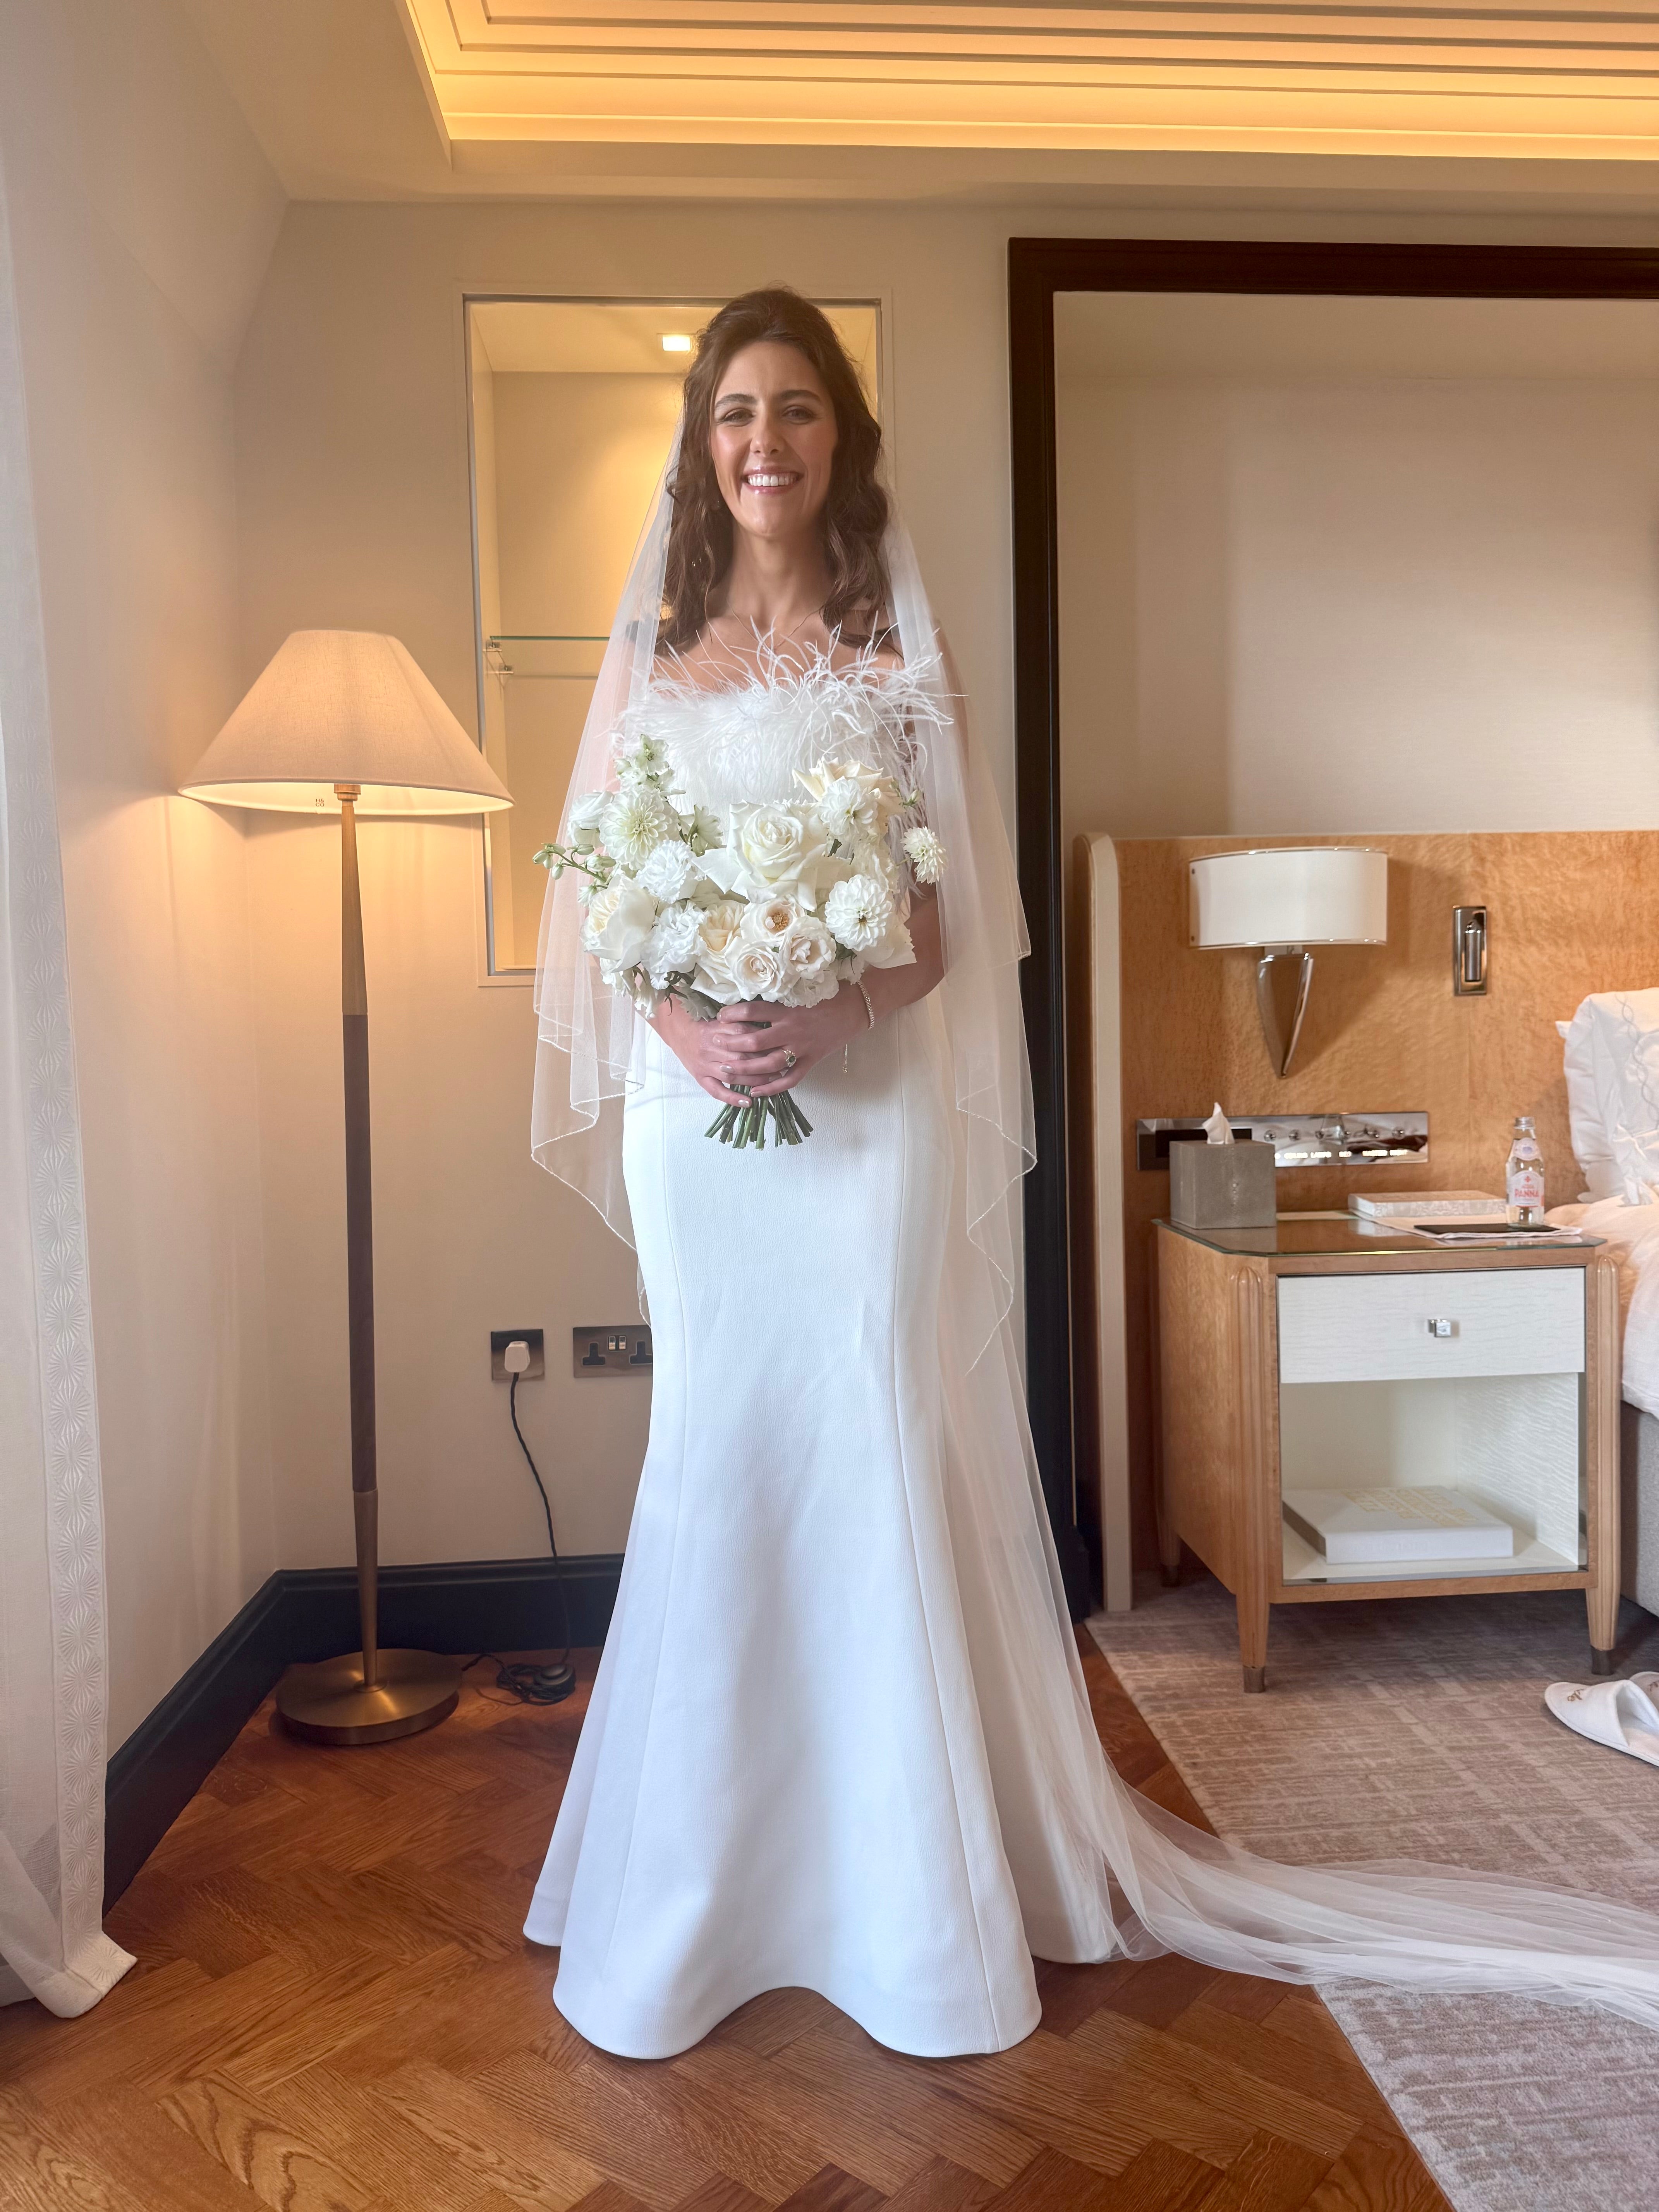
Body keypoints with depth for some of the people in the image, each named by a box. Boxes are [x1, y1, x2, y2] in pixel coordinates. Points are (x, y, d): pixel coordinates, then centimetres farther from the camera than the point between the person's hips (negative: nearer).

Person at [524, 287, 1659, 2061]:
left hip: (866, 1105, -2)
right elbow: (605, 898, 7)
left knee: (871, 1469, 2)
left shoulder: (897, 653, 5)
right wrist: (683, 1028, -13)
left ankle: (915, 1914, 21)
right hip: (698, 1112, 2)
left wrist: (832, 1016, -18)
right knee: (713, 1478, 7)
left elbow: (948, 919, 0)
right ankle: (685, 1910, 26)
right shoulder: (655, 650, 11)